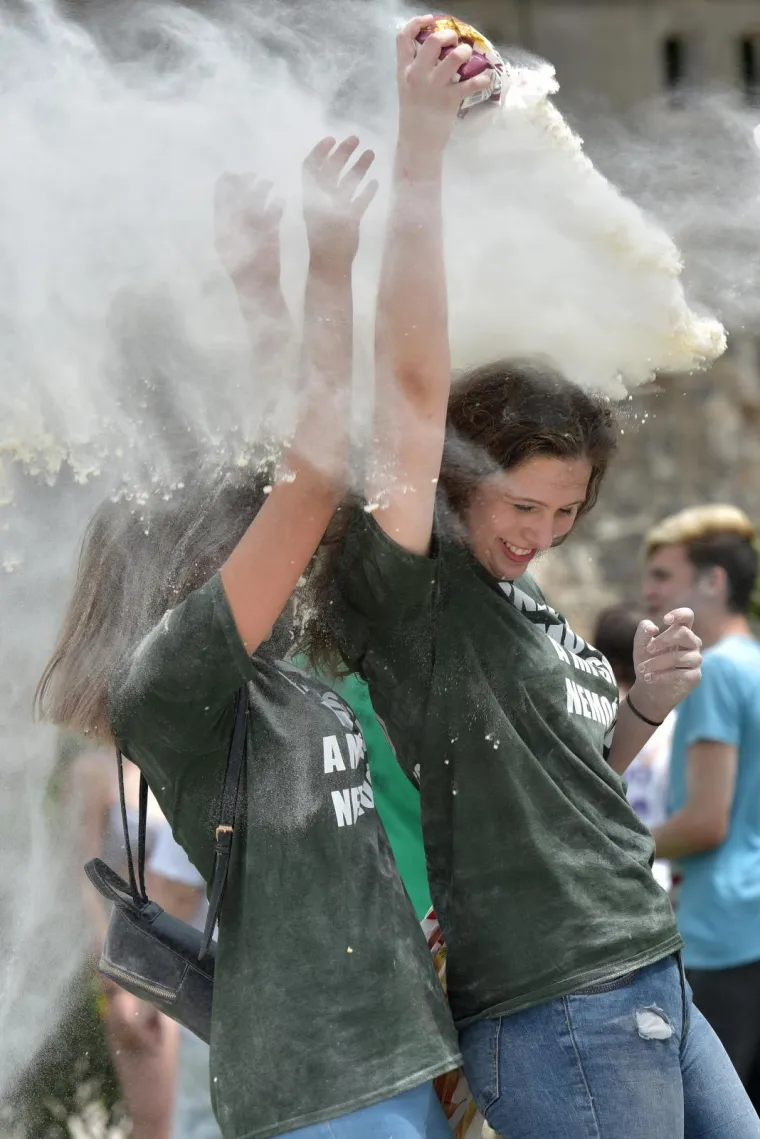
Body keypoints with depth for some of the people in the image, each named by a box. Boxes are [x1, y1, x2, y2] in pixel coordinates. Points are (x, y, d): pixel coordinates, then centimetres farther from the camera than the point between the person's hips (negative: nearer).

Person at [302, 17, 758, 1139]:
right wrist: (420, 150, -23)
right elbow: (415, 380, -19)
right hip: (554, 1025, -9)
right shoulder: (408, 595, -8)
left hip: (651, 992, 9)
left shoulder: (524, 609, 16)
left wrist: (646, 704, 9)